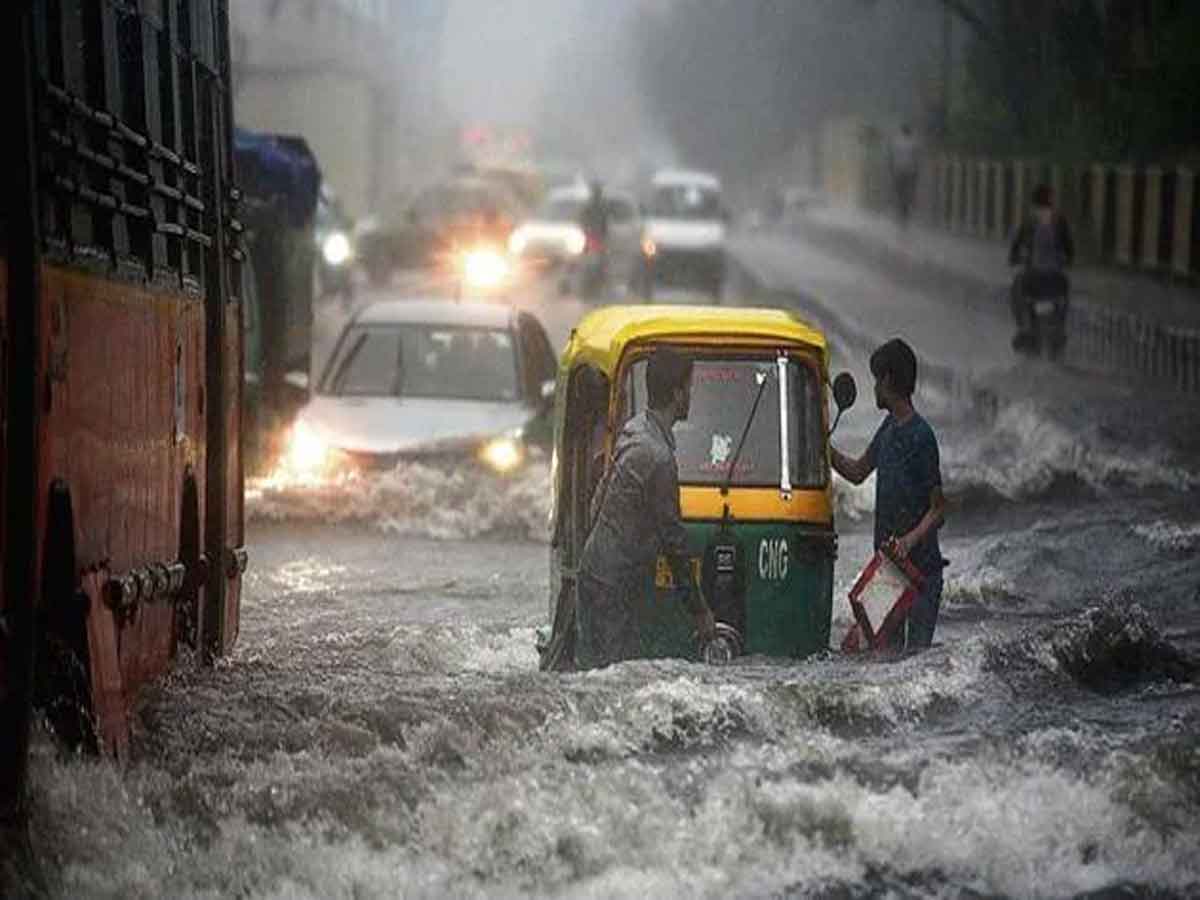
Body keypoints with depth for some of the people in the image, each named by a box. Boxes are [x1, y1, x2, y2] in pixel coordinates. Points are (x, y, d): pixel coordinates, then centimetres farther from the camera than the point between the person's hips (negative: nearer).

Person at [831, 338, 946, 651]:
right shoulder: (889, 427, 10)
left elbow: (939, 509, -14)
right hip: (888, 565, 8)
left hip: (921, 569, -8)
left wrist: (911, 539, -28)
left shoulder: (921, 437, -15)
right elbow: (857, 472, 26)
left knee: (917, 652, -9)